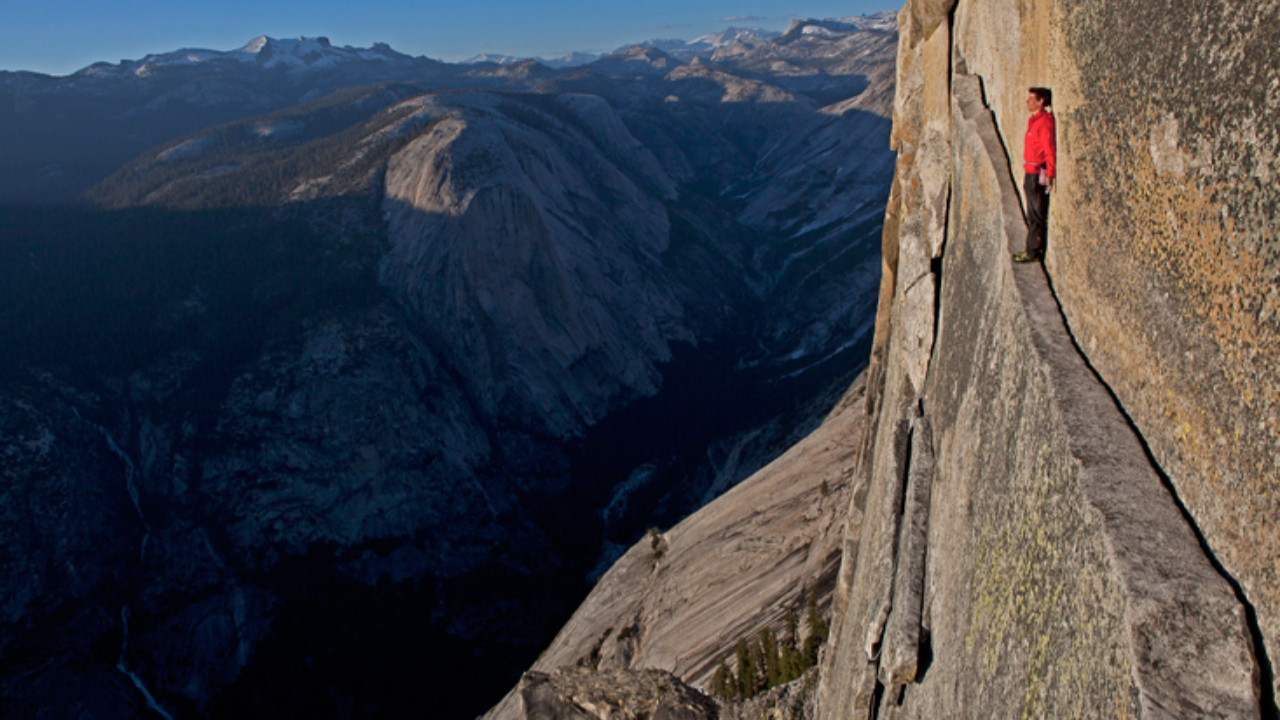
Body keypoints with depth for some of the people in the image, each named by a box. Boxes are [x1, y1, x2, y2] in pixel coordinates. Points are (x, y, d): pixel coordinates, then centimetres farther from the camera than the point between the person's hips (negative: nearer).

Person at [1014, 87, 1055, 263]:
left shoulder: (1044, 121, -16)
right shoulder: (1035, 120, 14)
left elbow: (1050, 150, -19)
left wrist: (1050, 176, -22)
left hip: (1039, 175, -10)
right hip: (1031, 174, 10)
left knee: (1038, 216, -3)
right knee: (1032, 215, 16)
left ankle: (1035, 252, 3)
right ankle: (1031, 249, 25)